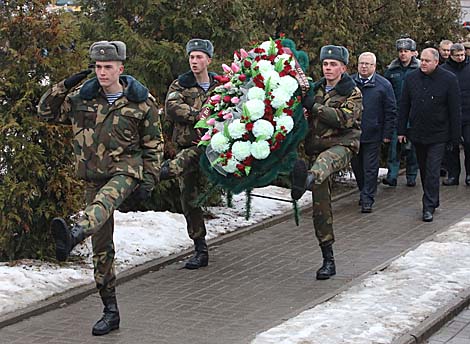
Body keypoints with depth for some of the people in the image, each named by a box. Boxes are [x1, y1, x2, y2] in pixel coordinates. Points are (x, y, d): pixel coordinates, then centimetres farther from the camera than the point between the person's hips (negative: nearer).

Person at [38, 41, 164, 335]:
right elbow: (47, 112, 11)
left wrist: (149, 181, -5)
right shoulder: (82, 97, 4)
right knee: (102, 247, 4)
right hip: (95, 176, 4)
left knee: (105, 200, -40)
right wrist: (64, 87, -4)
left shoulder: (141, 101, -3)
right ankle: (111, 312, 13)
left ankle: (73, 235, -72)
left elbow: (154, 145, 4)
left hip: (126, 168, -4)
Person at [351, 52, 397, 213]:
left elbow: (391, 111, -1)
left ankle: (367, 199, 6)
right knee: (356, 166, 12)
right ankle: (364, 192, 29)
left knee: (370, 168, 0)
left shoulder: (384, 85, -3)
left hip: (372, 135, -3)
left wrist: (387, 133, -5)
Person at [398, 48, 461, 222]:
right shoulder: (411, 78, 3)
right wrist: (401, 130, 4)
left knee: (432, 171, -7)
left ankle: (429, 207, -3)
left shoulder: (449, 79, -7)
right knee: (423, 170, 14)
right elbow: (404, 106, 8)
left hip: (437, 135, -4)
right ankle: (432, 200, 28)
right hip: (417, 134, 4)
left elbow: (454, 110, -5)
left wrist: (455, 136, -7)